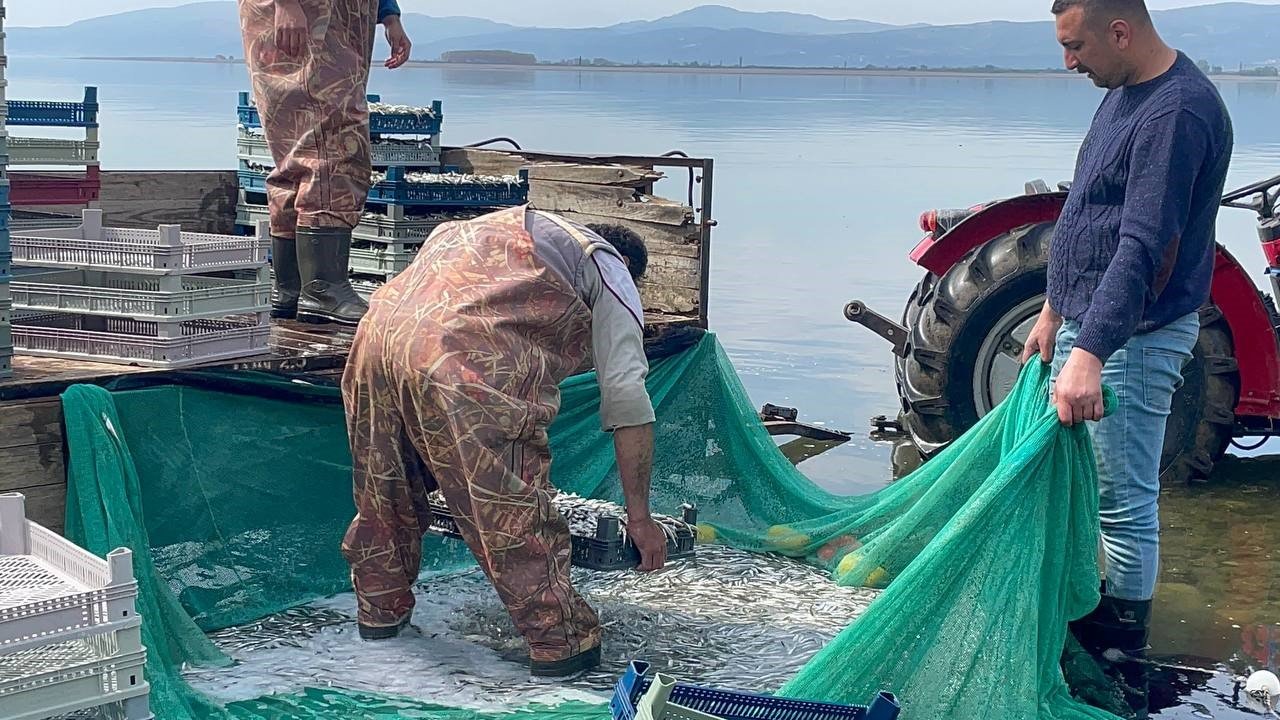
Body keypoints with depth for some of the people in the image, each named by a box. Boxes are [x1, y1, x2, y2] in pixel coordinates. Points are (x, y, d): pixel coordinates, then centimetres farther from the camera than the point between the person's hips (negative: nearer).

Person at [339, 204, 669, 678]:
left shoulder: (513, 227, 38)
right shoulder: (610, 271, 18)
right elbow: (626, 398, 8)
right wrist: (639, 516, 11)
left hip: (379, 328, 7)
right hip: (464, 368, -7)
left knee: (385, 491, 25)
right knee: (515, 505, 5)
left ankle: (381, 610, 40)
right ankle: (559, 644, 14)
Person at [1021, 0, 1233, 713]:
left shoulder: (1178, 112, -23)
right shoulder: (1124, 91, 10)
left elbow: (1143, 249, -32)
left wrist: (1088, 354, -38)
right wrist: (1055, 311, 21)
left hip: (1132, 338, -10)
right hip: (1083, 323, 10)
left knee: (1125, 505, -1)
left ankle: (1123, 665, 12)